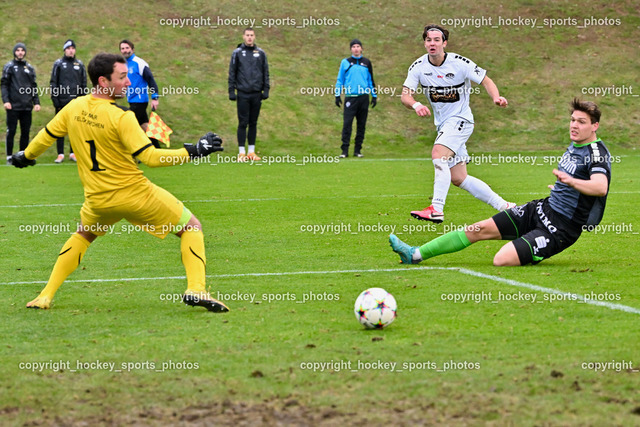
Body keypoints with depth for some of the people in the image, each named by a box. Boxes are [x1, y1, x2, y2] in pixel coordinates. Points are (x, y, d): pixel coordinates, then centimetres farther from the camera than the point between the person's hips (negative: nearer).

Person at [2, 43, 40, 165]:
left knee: (25, 132, 6)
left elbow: (34, 86, 17)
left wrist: (36, 102, 8)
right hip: (13, 106, -4)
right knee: (11, 131, -2)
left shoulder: (30, 68, 14)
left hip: (27, 107, 4)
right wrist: (5, 100, -13)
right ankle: (9, 157, 4)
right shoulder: (9, 66, 2)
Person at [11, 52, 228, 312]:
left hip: (97, 200, 6)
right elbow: (150, 157, -23)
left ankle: (46, 296, 26)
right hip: (135, 194, -5)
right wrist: (194, 151, -18)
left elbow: (46, 137, 13)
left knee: (83, 235, 34)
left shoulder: (74, 108, -2)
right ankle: (196, 289, -10)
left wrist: (26, 156, 33)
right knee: (191, 228, 7)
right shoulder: (121, 117, -20)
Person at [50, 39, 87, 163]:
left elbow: (84, 83, 13)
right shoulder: (58, 64, 4)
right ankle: (60, 154, 3)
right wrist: (55, 99, -5)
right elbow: (53, 82, 3)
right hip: (62, 101, -2)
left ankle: (73, 153, 10)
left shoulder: (80, 64, 11)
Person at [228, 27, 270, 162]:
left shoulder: (261, 53, 8)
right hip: (242, 94, -2)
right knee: (243, 123, -2)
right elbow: (232, 73, 3)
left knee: (253, 123, 7)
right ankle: (241, 152, 1)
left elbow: (266, 73, 11)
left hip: (256, 94, 2)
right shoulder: (237, 53, 3)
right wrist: (231, 91, -3)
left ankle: (252, 151, 12)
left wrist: (266, 90, 3)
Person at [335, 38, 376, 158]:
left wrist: (374, 96, 12)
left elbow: (371, 80, 16)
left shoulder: (366, 63, 11)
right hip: (350, 97, -2)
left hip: (363, 97, 2)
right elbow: (340, 79, 8)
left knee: (361, 125, 4)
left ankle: (358, 150, 10)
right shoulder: (345, 62, 6)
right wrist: (337, 95, 1)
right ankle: (345, 150, -9)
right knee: (347, 124, -10)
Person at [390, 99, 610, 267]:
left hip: (561, 229, -9)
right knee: (481, 229, 4)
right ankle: (416, 254, 11)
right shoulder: (574, 147, 12)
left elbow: (601, 187, -37)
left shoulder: (597, 153, -17)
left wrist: (571, 181, -50)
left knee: (501, 260, -25)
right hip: (542, 209, 9)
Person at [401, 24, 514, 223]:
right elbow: (405, 95, -11)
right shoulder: (418, 67, -5)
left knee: (438, 154, -30)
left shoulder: (460, 63, -14)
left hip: (460, 119, -6)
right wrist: (416, 105, -33)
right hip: (443, 124, 6)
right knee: (458, 178, 6)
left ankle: (436, 209, -34)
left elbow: (486, 81, -6)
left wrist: (496, 97, -26)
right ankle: (504, 206, 17)